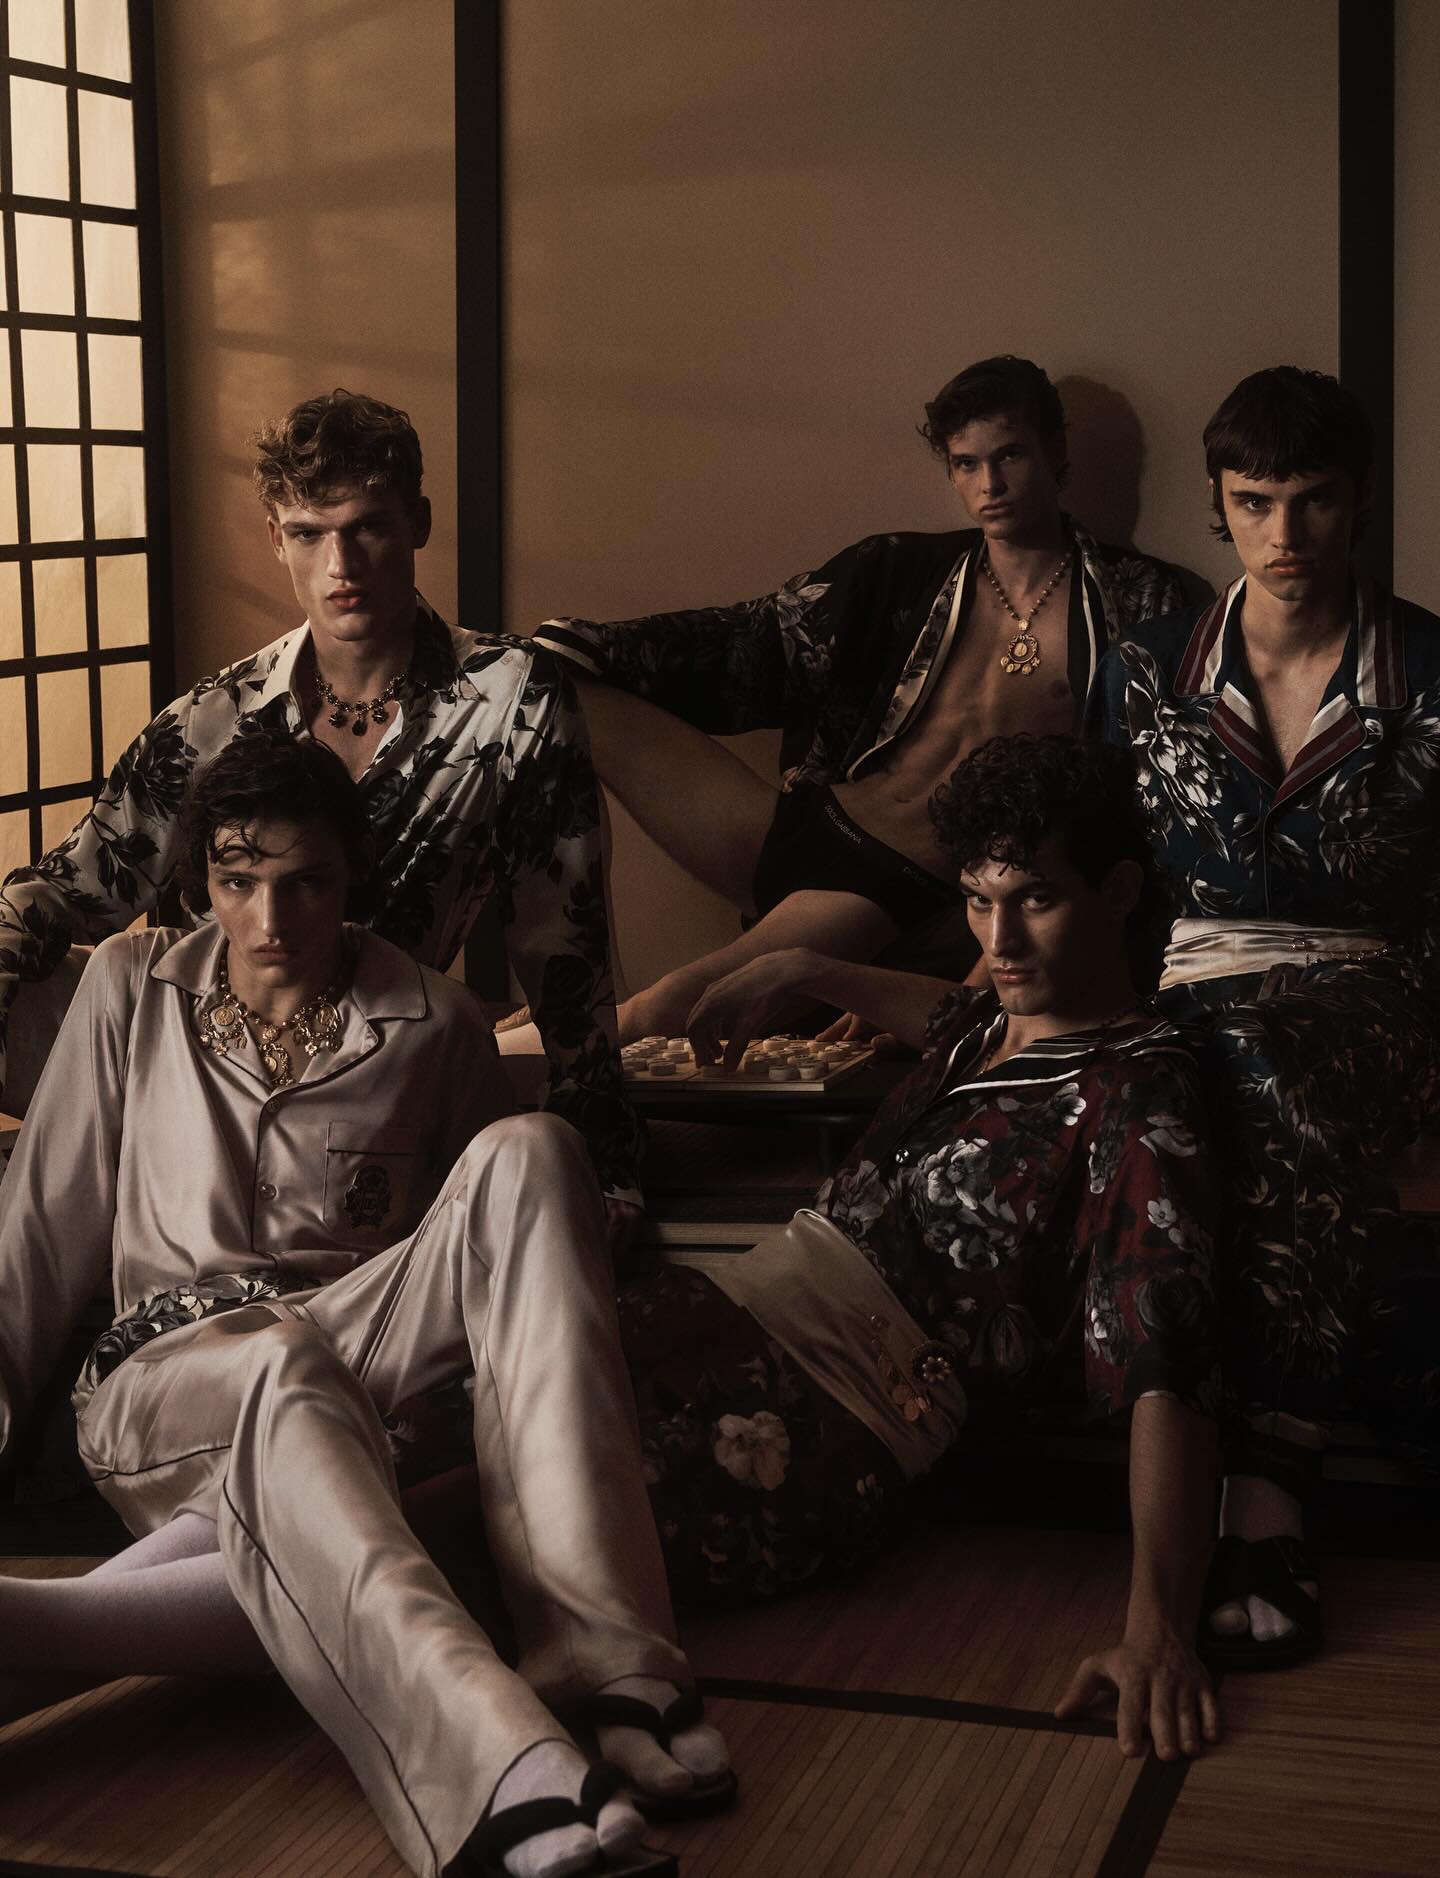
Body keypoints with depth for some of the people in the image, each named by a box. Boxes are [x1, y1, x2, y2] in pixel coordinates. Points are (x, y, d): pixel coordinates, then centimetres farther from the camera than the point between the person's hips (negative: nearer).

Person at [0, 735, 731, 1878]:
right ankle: (515, 1783, -67)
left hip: (361, 1354, 2)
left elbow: (502, 1217, 18)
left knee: (525, 1150, -26)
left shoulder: (435, 1029, 11)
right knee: (284, 1368, -40)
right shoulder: (134, 990, 12)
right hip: (164, 1383, -1)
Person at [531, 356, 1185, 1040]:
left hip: (919, 894, -5)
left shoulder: (1136, 601, 7)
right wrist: (571, 645, -2)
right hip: (804, 830, 5)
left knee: (662, 1012, -28)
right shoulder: (900, 571, 15)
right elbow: (751, 645, 10)